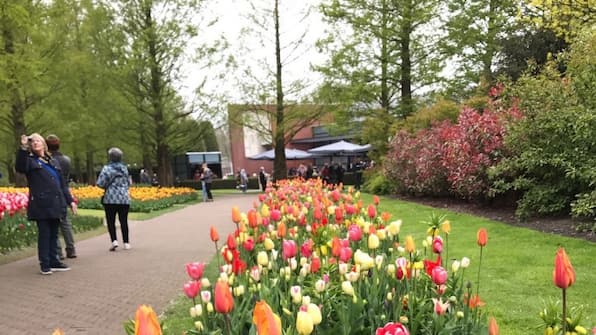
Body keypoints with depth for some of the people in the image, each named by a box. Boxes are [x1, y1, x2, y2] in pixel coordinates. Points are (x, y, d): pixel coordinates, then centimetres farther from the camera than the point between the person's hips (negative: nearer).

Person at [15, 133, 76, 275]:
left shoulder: (54, 162, 19)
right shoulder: (30, 161, 5)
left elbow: (63, 184, 19)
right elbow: (20, 167, -19)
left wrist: (71, 200, 14)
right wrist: (23, 148, -26)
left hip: (56, 204, 5)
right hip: (41, 205, -5)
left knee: (54, 234, 10)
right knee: (44, 234, -2)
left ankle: (54, 262, 19)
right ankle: (45, 265, 4)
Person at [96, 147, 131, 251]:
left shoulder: (107, 168, -7)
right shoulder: (124, 168, 9)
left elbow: (100, 183, -12)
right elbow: (128, 183, 18)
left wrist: (107, 186, 8)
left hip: (110, 199, -4)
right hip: (124, 199, 4)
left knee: (111, 221, 2)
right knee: (124, 221, 9)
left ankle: (114, 240, -12)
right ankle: (126, 243, 11)